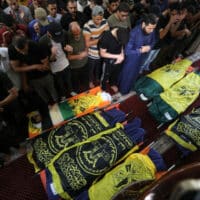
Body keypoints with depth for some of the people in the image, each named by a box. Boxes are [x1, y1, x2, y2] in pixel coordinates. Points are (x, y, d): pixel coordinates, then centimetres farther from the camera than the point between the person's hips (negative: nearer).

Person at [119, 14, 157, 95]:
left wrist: (149, 47, -16)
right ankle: (122, 92, 44)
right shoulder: (134, 33, -31)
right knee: (126, 76, 16)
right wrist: (140, 50, -29)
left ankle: (127, 90, 54)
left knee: (134, 76, 26)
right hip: (131, 60, -6)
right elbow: (127, 51, -30)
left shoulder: (151, 31, -14)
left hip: (141, 59, 6)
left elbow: (153, 41, 6)